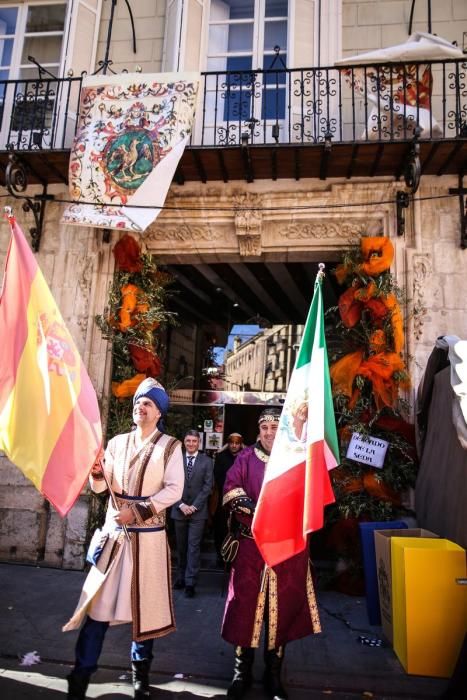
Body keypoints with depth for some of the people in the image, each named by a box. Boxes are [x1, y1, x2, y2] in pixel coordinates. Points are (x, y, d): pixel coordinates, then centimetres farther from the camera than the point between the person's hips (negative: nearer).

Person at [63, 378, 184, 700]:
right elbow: (100, 486, 6)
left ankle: (140, 670, 27)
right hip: (115, 531, 2)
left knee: (145, 602, 8)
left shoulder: (170, 446, -2)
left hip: (148, 534, -2)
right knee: (99, 598, 3)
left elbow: (174, 490, -11)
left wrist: (138, 512, -18)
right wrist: (97, 470, -16)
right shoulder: (117, 442, 8)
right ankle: (82, 671, 16)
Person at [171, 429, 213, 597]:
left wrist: (194, 506, -10)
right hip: (179, 510, 2)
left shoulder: (206, 461, 0)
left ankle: (190, 582, 2)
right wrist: (181, 504, -9)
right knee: (181, 546, 11)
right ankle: (180, 578, 24)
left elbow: (207, 486, -4)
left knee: (194, 546, -3)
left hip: (197, 510, -2)